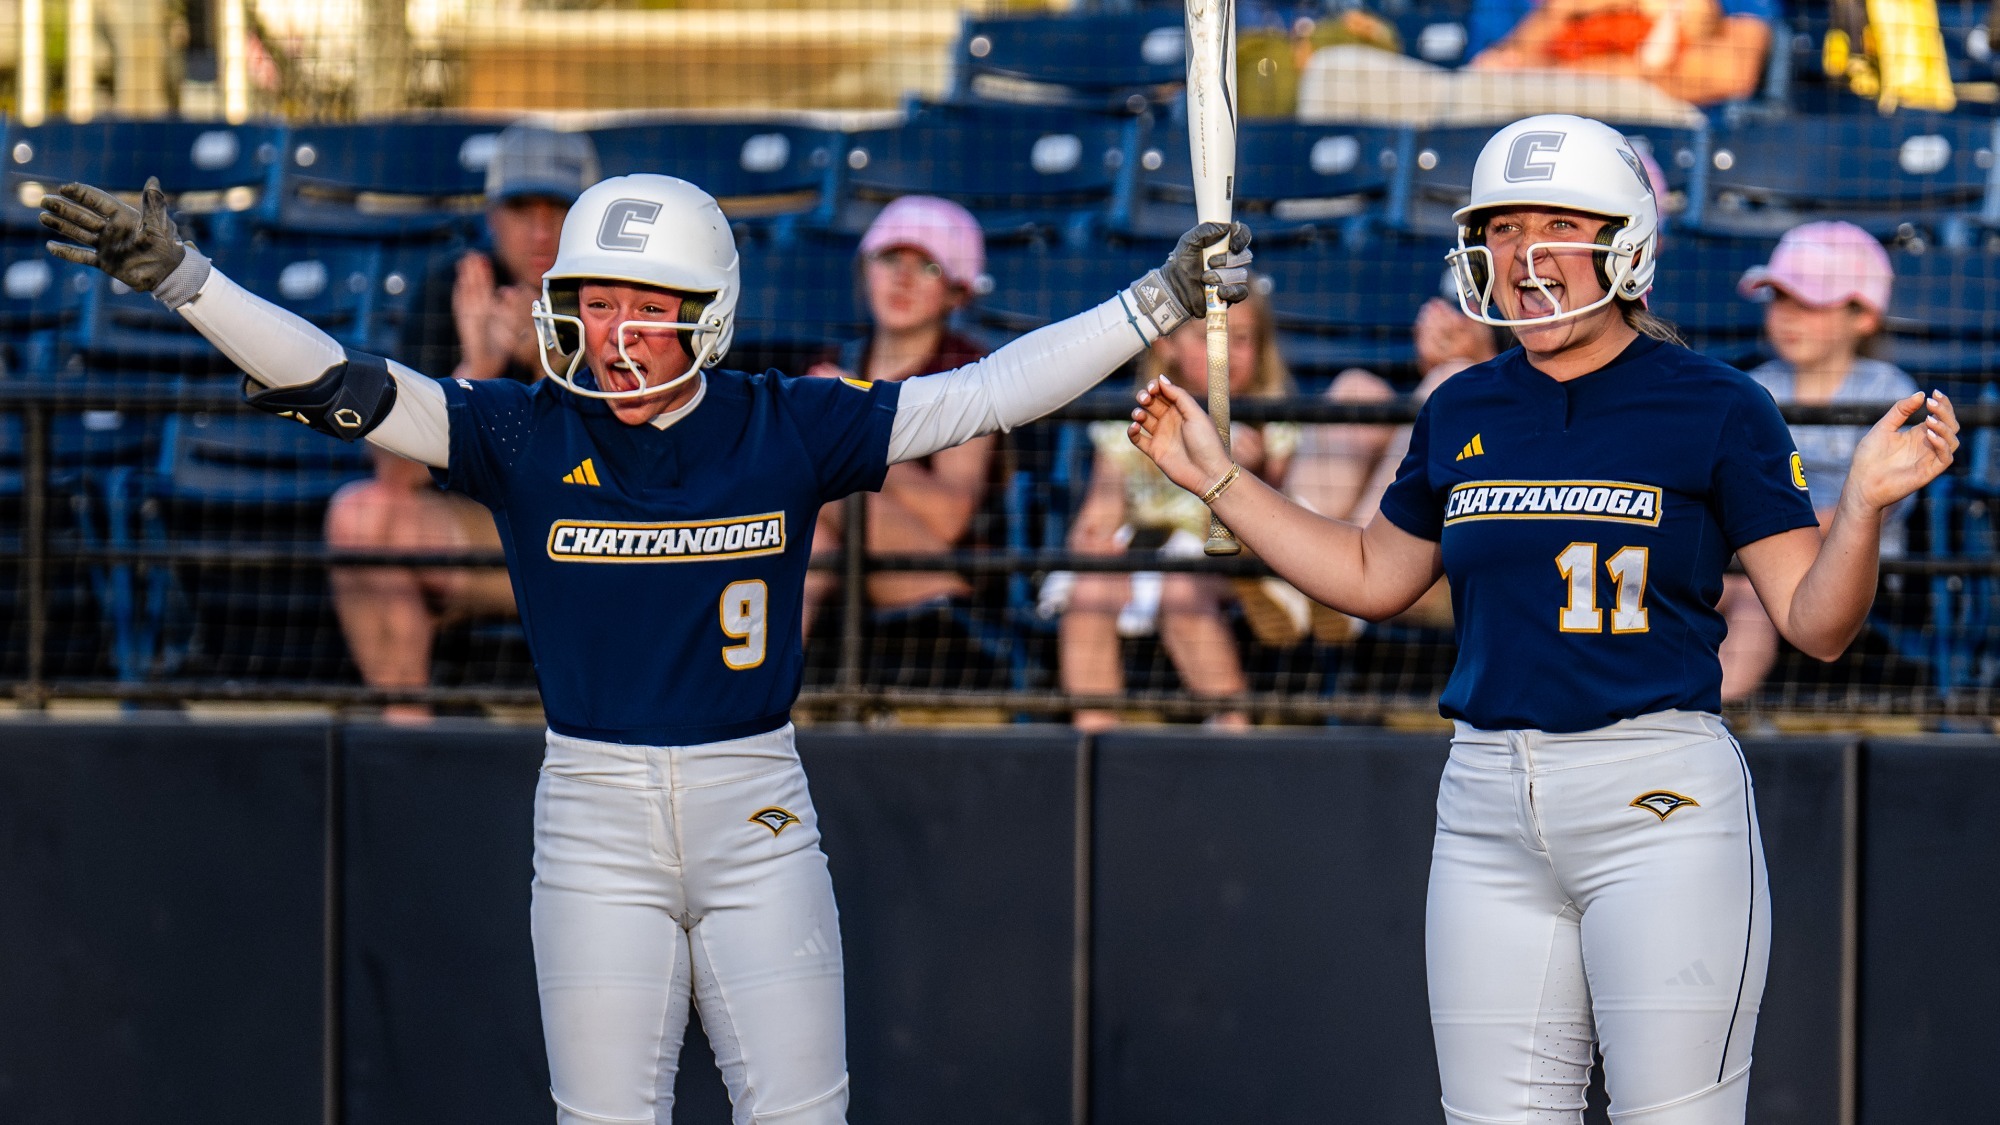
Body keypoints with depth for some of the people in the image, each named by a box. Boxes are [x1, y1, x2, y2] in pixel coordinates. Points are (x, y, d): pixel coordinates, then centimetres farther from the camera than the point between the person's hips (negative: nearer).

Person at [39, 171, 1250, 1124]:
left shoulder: (788, 431, -4)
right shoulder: (524, 436, -5)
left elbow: (987, 394, -4)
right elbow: (334, 384, -13)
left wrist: (1164, 297, -9)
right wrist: (176, 272, -25)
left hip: (757, 812, 0)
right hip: (595, 819, 0)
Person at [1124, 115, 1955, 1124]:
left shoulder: (1715, 408, -2)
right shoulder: (1462, 414, 12)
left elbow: (1815, 624, -3)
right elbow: (1372, 577, 27)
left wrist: (1863, 506, -22)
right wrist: (1216, 478, 23)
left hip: (1658, 801, -5)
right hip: (1488, 805, 5)